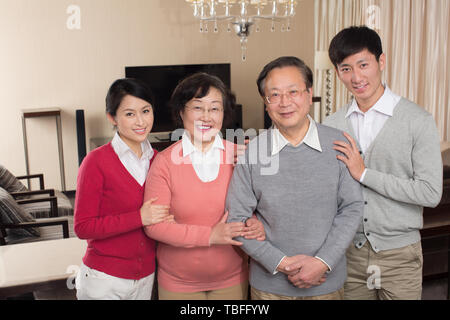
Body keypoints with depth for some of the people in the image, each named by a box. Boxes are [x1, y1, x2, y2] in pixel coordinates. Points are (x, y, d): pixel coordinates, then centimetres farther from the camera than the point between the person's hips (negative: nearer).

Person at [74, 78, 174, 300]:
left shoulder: (156, 159, 2)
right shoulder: (96, 161, -12)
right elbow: (83, 227, -14)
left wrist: (167, 220, -8)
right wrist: (139, 218, -21)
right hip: (104, 280, -4)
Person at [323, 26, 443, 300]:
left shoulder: (418, 121, -9)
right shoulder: (332, 125, 2)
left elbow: (431, 193, -15)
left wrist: (364, 174, -17)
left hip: (399, 255, -3)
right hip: (348, 252, 3)